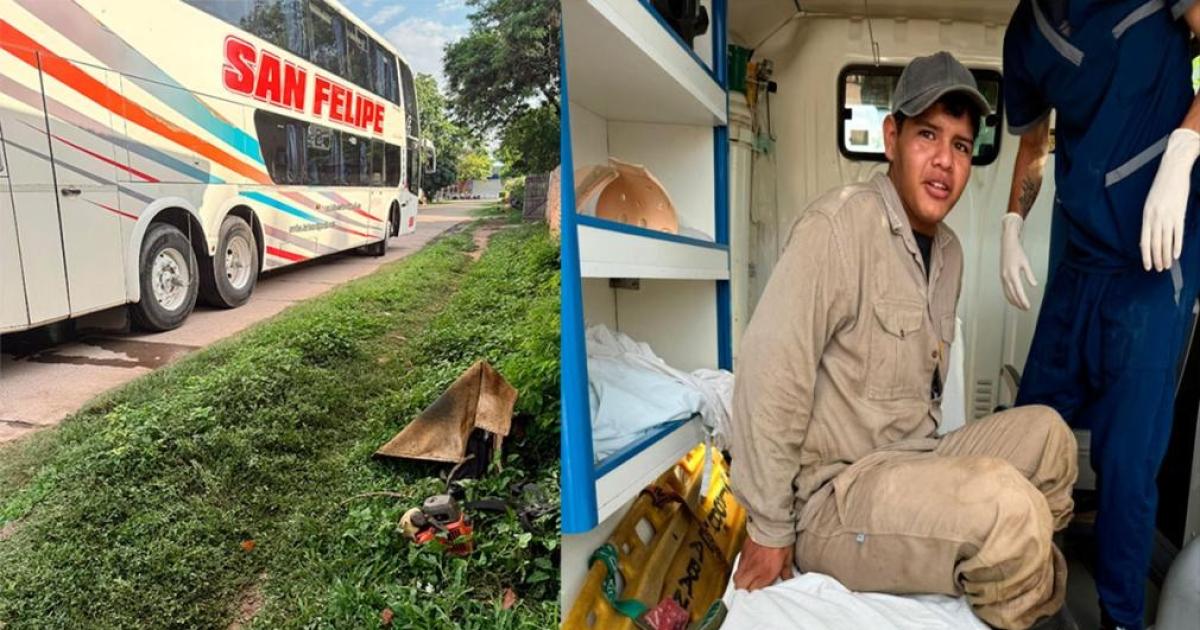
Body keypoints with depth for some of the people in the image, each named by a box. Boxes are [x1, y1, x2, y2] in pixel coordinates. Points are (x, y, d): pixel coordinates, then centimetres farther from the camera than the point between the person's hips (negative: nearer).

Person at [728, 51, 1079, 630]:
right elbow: (770, 375, -23)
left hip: (909, 469, 9)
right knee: (1006, 504, -26)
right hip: (829, 496, -9)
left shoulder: (948, 251, 10)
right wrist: (769, 531, -18)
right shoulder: (840, 225, -18)